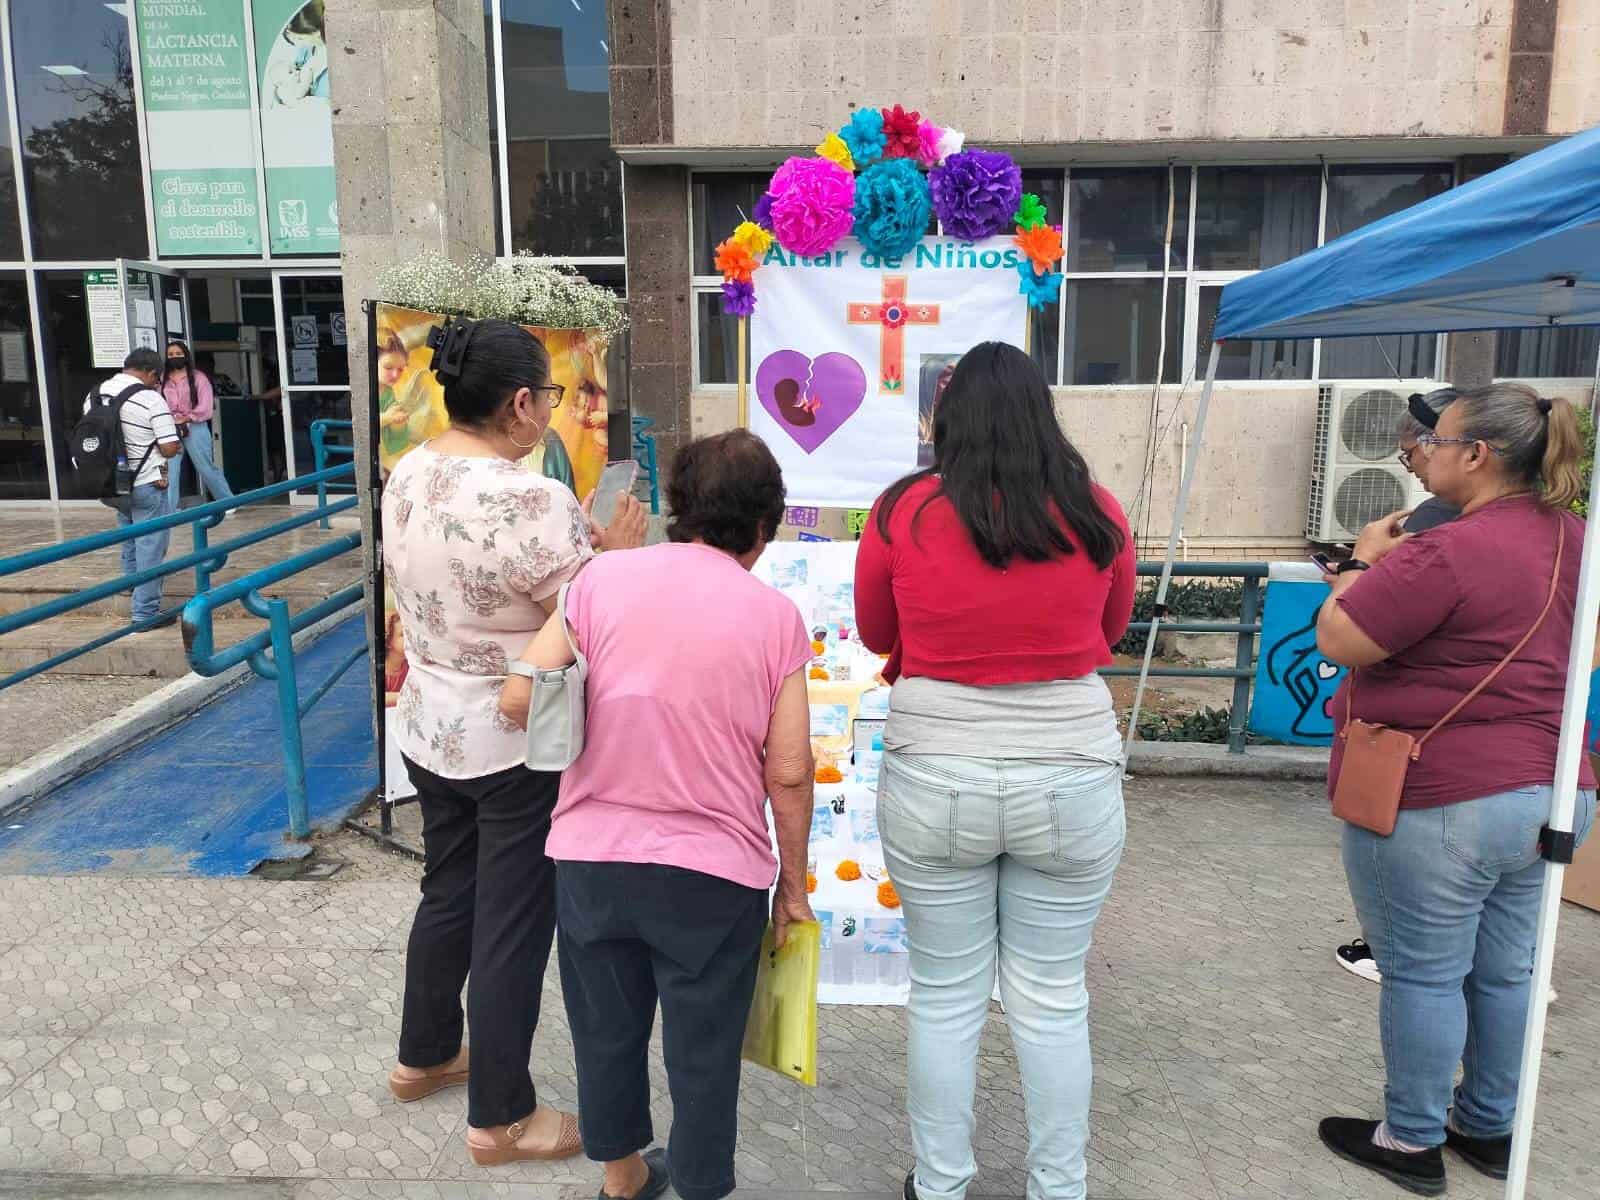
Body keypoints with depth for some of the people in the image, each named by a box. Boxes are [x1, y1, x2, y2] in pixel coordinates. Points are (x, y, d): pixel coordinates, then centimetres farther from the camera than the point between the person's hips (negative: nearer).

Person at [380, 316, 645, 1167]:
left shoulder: (407, 475, 1)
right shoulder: (533, 502, -26)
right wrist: (617, 556, -3)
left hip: (430, 727, 8)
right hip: (517, 745, -8)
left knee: (446, 892, 25)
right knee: (513, 923, 7)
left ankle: (425, 1055, 43)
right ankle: (500, 1119, 23)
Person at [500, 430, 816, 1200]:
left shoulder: (602, 577, -4)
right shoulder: (776, 616, -8)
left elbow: (520, 699, -7)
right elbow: (788, 774, -7)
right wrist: (793, 882, 6)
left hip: (591, 858, 3)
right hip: (714, 874, -2)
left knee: (608, 1031, 23)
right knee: (703, 1053, 15)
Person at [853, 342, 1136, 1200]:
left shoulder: (903, 511, -6)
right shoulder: (1097, 512, -3)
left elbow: (875, 635, 9)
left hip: (934, 782, -1)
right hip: (1070, 783, 1)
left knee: (945, 997, 14)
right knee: (1052, 1000, 15)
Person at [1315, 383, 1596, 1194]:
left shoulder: (1446, 553, -22)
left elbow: (1337, 640, -18)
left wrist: (1365, 562, -2)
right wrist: (1394, 570, 12)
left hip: (1436, 803, -9)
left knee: (1422, 975, 5)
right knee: (1502, 971, 19)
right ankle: (1489, 1129, 35)